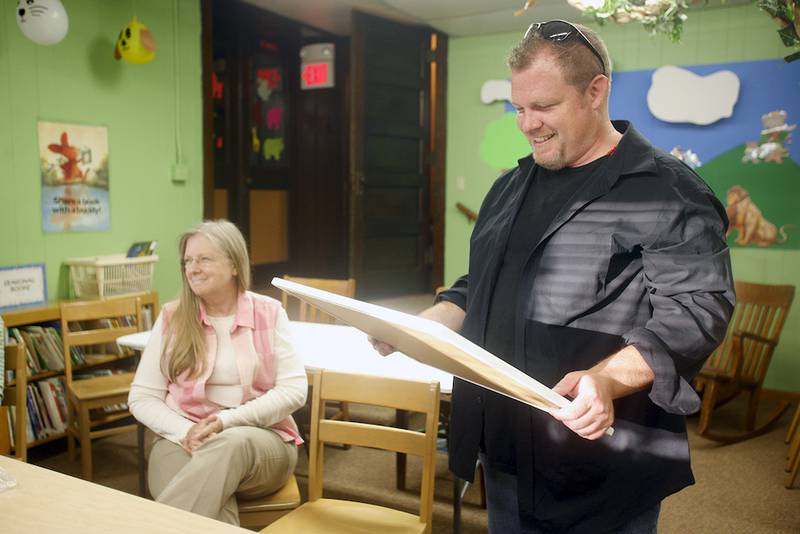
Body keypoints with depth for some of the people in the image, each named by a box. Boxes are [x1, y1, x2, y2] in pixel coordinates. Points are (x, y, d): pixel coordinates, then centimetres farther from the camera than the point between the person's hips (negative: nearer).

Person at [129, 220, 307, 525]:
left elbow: (293, 390, -4)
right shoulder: (171, 318, 6)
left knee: (232, 444, -38)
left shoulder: (269, 313, 3)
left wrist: (229, 420, -17)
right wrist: (185, 432, -14)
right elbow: (141, 398, 6)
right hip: (184, 440, 0)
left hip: (261, 441, 1)